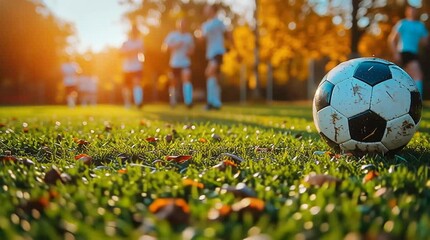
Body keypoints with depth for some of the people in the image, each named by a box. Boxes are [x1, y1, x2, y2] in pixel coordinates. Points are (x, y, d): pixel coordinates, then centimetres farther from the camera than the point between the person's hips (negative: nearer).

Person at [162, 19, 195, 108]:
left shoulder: (189, 36, 8)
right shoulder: (172, 35, 0)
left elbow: (192, 48, 18)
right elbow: (164, 47, -5)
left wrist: (190, 51, -6)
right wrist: (175, 45, -18)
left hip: (186, 62, 1)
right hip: (174, 63, -1)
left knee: (187, 79, -20)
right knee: (174, 83, 10)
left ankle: (188, 101, -27)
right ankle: (173, 102, 30)